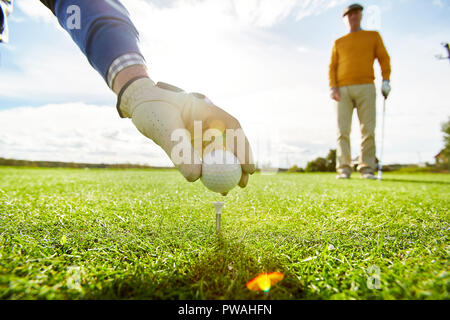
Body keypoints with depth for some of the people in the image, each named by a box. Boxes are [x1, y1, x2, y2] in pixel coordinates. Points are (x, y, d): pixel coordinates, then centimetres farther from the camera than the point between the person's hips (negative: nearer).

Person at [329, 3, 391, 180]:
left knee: (368, 130, -8)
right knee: (343, 130, -9)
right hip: (343, 89, 0)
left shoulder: (374, 36, 20)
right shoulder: (338, 42, 20)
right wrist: (333, 86, -4)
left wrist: (385, 79, 0)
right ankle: (344, 169, -8)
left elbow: (384, 58, 14)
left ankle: (367, 169, -4)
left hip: (366, 87, 0)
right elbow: (332, 66, 12)